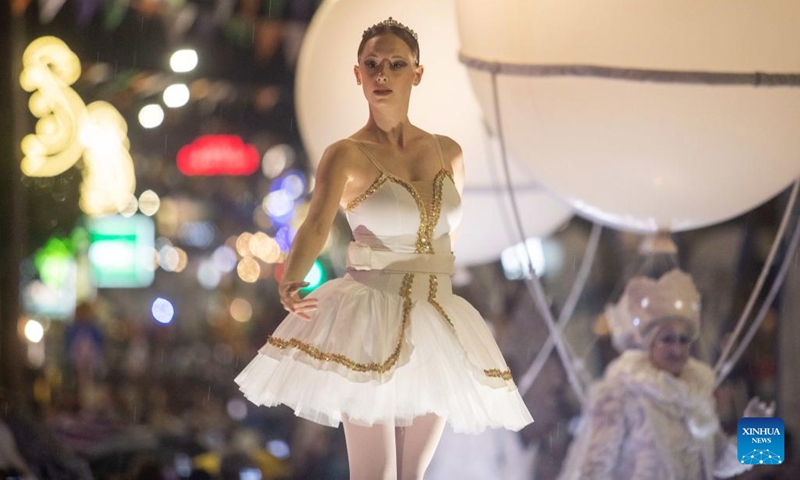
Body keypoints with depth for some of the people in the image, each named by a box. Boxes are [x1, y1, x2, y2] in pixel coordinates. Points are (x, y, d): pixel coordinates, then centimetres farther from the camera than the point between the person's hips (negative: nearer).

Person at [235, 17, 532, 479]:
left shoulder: (448, 153, 7)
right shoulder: (346, 155, -8)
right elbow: (317, 225, -25)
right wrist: (291, 285, -43)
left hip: (436, 325, 5)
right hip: (370, 323, -5)